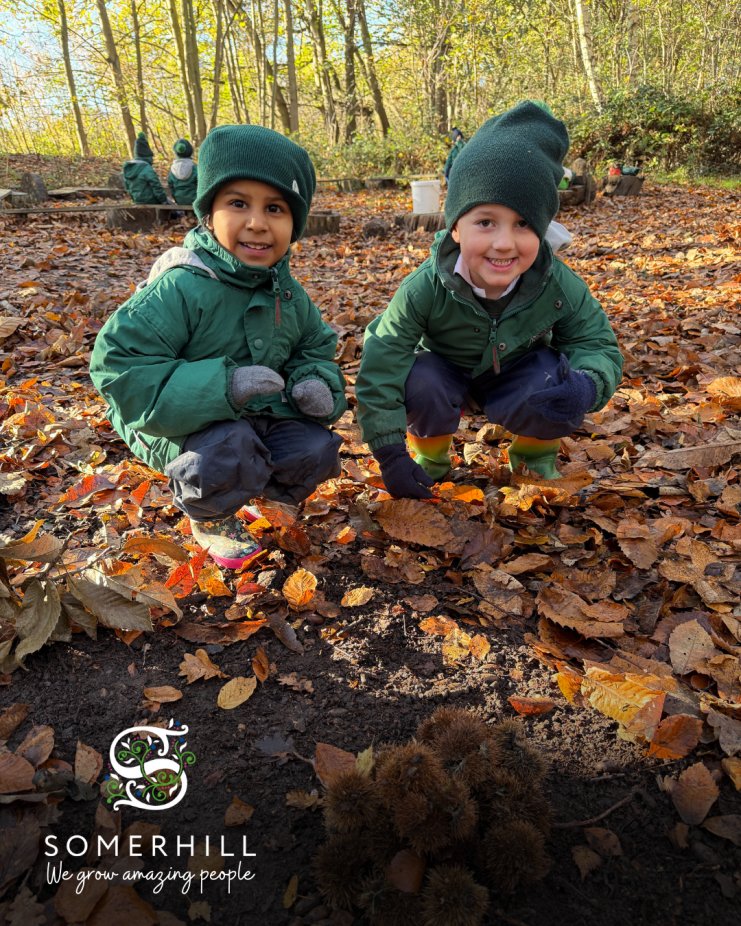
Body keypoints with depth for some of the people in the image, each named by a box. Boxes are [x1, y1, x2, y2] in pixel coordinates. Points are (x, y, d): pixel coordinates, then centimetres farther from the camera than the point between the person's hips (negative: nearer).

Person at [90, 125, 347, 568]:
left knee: (316, 451, -12)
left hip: (262, 414, 6)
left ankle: (249, 489, 19)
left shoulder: (287, 292, -3)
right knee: (227, 451, -34)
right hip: (180, 421, -5)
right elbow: (119, 367, -28)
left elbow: (315, 345, 11)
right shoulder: (180, 289, -24)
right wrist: (219, 386, -37)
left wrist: (315, 382, -14)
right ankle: (210, 516, 3)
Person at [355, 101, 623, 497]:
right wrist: (391, 456, -32)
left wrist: (587, 384, -39)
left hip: (520, 375, 1)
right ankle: (431, 457, 0)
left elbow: (596, 343, -12)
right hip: (446, 374, -1)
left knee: (560, 387, -29)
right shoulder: (424, 289, -31)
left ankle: (534, 455, 5)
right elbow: (381, 365, -30)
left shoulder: (560, 287, -25)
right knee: (419, 385, -33)